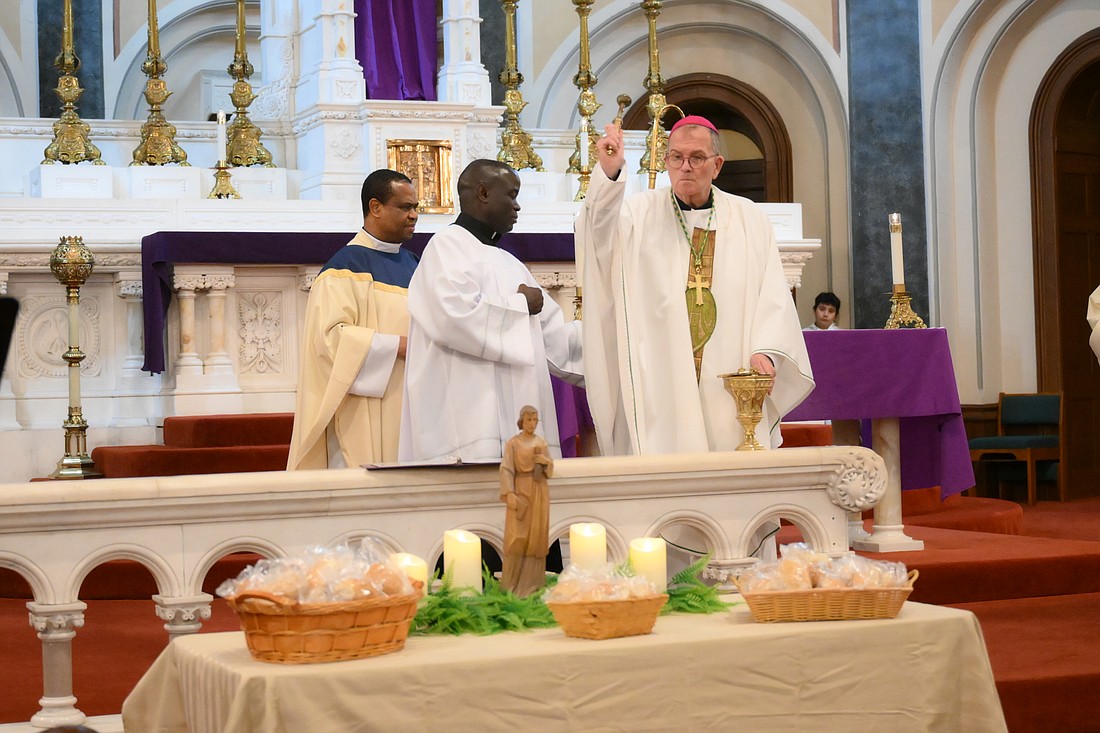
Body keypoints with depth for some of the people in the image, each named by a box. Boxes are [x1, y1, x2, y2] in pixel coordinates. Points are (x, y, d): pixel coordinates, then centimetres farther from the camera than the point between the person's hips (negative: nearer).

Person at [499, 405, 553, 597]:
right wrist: (509, 493, -20)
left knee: (537, 535, 2)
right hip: (521, 491, -4)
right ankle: (514, 581, -2)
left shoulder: (541, 443, 11)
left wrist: (546, 461, -9)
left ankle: (533, 580, 7)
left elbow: (550, 470, 13)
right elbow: (507, 469, -8)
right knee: (517, 537, -8)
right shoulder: (512, 443, -1)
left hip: (540, 492, 4)